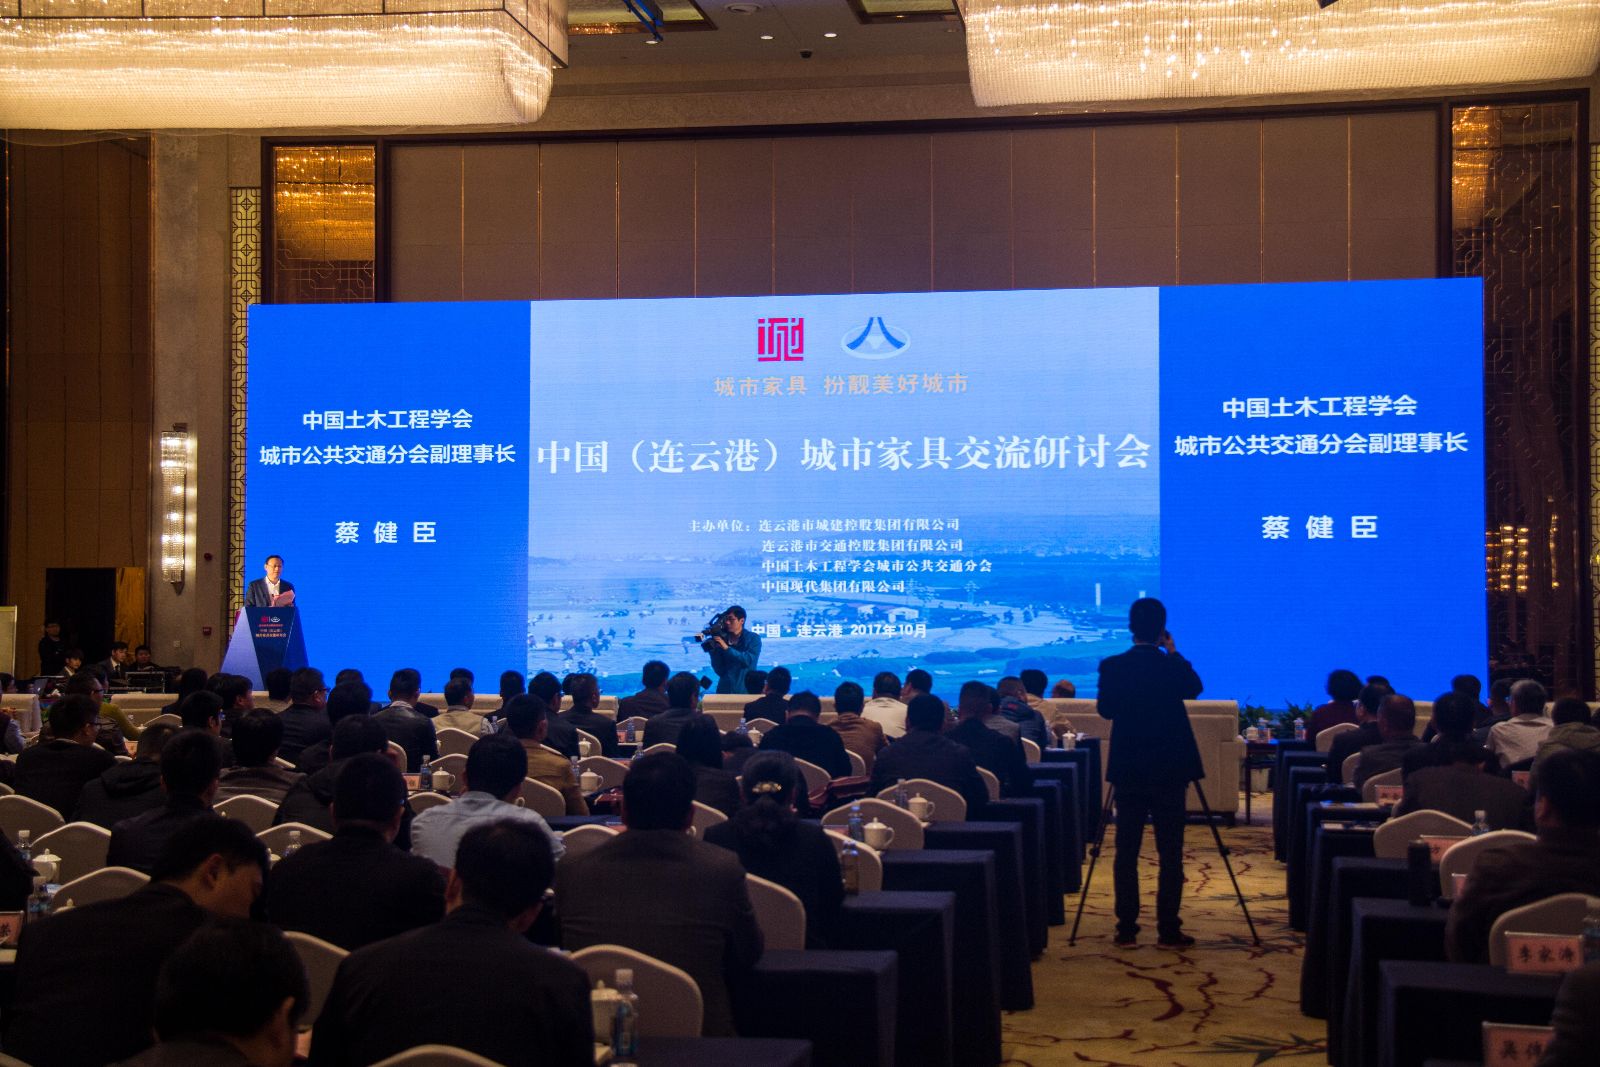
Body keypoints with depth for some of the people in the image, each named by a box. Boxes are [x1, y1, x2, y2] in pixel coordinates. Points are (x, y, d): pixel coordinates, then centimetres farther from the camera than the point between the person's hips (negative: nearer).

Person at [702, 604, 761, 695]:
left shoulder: (753, 638, -2)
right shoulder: (722, 639, 3)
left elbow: (749, 660, -19)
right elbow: (720, 671, 0)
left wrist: (727, 648, -20)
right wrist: (713, 651, -13)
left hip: (745, 691, -2)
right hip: (724, 691, 3)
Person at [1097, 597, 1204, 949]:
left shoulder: (1112, 666, -6)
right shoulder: (1172, 666, -8)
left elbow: (1105, 709, 5)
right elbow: (1195, 688, 12)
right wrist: (1173, 651, 11)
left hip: (1128, 770, 1)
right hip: (1169, 770, -1)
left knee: (1126, 852, 6)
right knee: (1170, 852, 4)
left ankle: (1126, 930, 5)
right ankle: (1168, 930, 3)